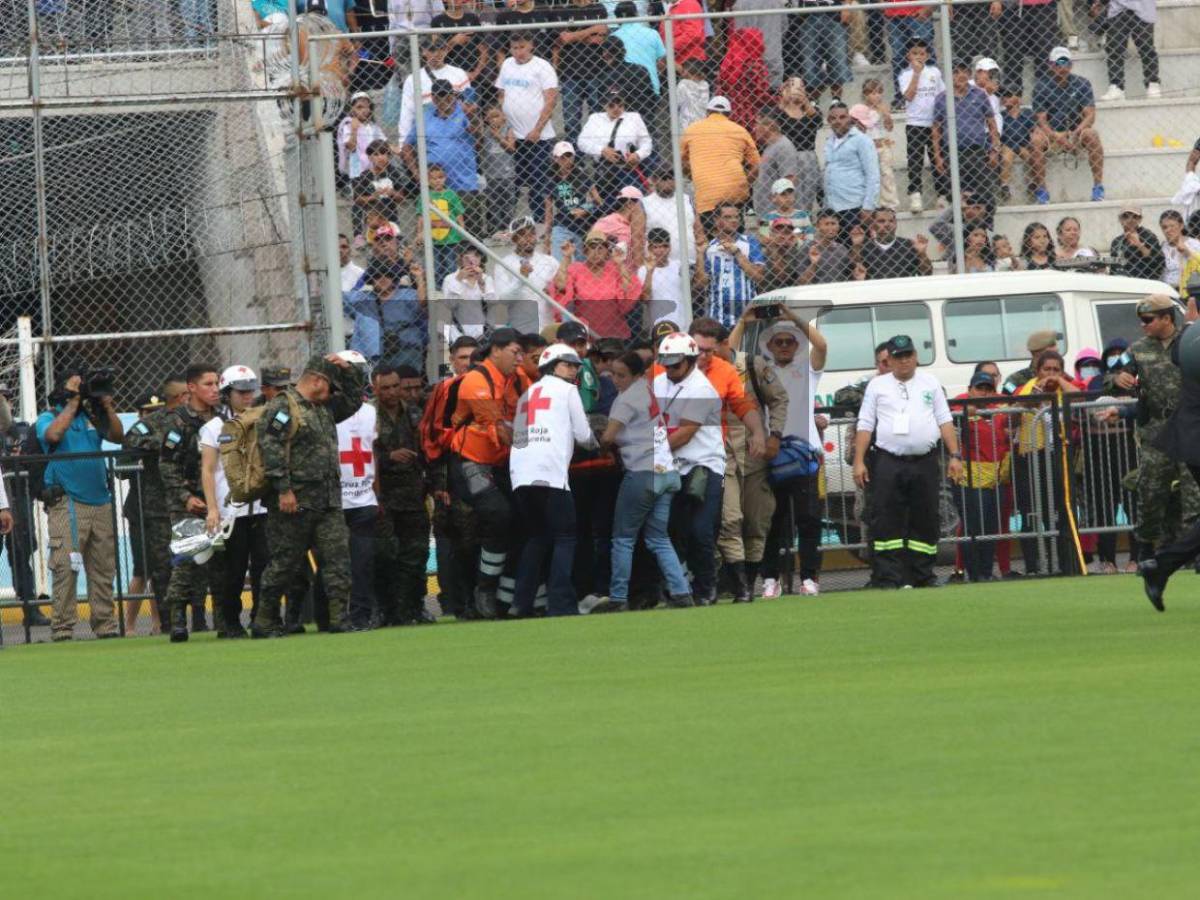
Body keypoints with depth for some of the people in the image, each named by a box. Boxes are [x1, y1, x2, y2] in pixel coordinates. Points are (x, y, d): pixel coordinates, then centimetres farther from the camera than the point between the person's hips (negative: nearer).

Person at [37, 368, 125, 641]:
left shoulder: (91, 417, 18)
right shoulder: (49, 417, 4)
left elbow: (118, 436, 10)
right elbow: (53, 434, -18)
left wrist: (107, 408, -1)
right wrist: (72, 404, -9)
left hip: (100, 502, 6)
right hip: (66, 504, -6)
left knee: (103, 568, 7)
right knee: (65, 567, -11)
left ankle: (106, 626, 12)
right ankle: (62, 630, -11)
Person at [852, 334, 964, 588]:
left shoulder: (930, 384, 14)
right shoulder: (877, 386, 10)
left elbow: (945, 421, 12)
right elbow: (865, 425, 6)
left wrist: (955, 455, 2)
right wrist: (859, 462, -2)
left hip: (925, 462, 2)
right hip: (888, 463, -2)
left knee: (925, 523, 4)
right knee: (886, 524, -8)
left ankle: (923, 576, 11)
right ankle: (886, 581, -9)